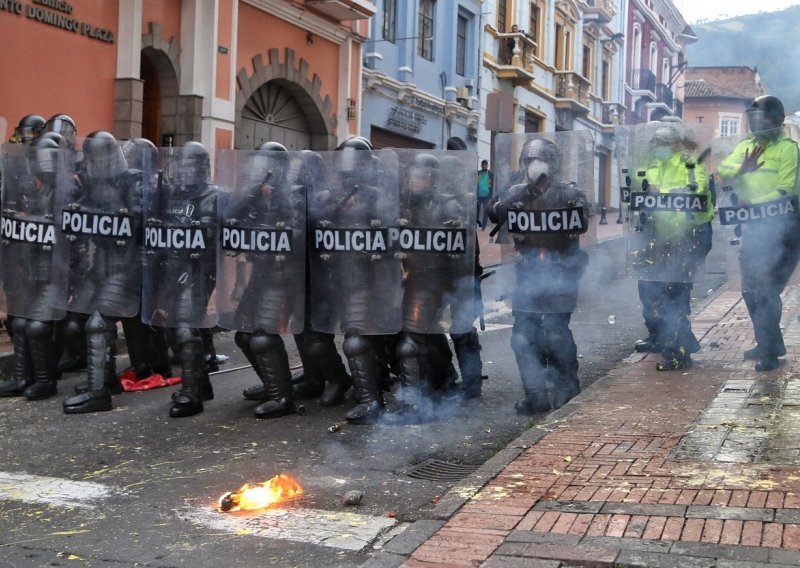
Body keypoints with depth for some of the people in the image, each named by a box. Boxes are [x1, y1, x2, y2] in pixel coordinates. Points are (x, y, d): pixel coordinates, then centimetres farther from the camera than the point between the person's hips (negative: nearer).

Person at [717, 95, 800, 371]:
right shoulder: (745, 147, 15)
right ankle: (770, 344, 26)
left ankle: (768, 352, -4)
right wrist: (741, 169, -14)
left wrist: (752, 203, -23)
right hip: (753, 227, 7)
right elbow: (722, 171, 6)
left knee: (766, 290, -11)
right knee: (751, 290, 11)